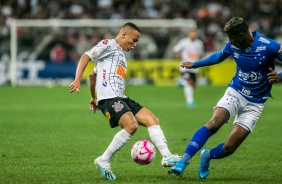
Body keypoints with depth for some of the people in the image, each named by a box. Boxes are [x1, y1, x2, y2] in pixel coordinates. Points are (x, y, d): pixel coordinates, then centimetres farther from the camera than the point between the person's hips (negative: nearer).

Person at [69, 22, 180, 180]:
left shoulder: (120, 54, 31)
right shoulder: (108, 45, 4)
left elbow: (93, 74, 38)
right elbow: (86, 57, -8)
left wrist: (93, 98, 44)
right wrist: (77, 79, -20)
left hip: (121, 98, 10)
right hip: (109, 97, -10)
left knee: (152, 120, -4)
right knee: (131, 126, -27)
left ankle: (167, 157, -14)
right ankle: (104, 161, -15)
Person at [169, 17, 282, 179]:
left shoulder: (269, 46, -20)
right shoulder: (233, 46, -3)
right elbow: (219, 56, 20)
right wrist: (195, 64, 28)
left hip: (255, 103, -3)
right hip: (235, 92, 3)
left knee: (228, 149, -8)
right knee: (214, 123, -27)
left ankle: (207, 157, 25)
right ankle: (184, 161, -24)